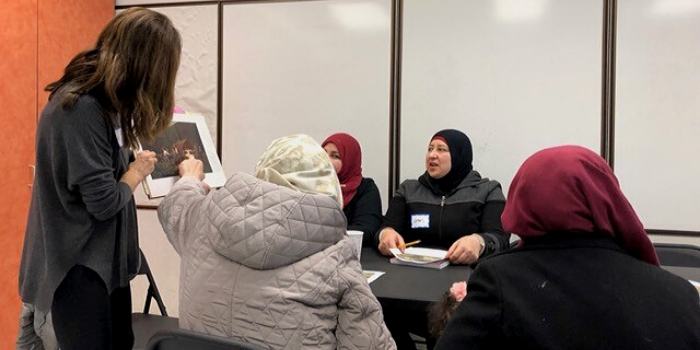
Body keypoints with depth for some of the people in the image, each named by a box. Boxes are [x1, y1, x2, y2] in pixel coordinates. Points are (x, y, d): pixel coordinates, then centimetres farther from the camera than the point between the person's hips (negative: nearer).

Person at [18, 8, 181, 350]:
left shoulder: (103, 100, 4)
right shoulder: (81, 108, -25)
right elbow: (104, 202, -24)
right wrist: (137, 172, -8)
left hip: (106, 257, 9)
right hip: (79, 264, -9)